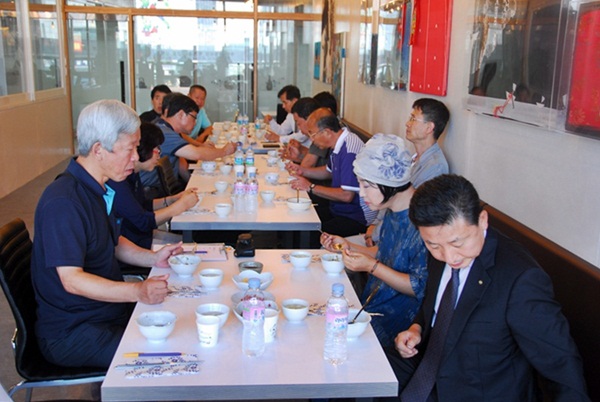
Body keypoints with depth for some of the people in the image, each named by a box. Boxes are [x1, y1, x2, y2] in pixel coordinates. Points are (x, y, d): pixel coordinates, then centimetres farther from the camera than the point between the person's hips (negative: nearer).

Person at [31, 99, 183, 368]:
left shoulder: (101, 190, 10)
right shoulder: (62, 202, -21)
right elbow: (71, 280, -25)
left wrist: (152, 258, 4)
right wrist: (137, 291, -35)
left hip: (111, 311, 9)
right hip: (71, 333, -9)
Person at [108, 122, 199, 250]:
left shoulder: (132, 174, 5)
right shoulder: (117, 182, -24)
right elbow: (143, 222, -24)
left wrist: (174, 199, 3)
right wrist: (182, 204, -15)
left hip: (142, 235, 9)